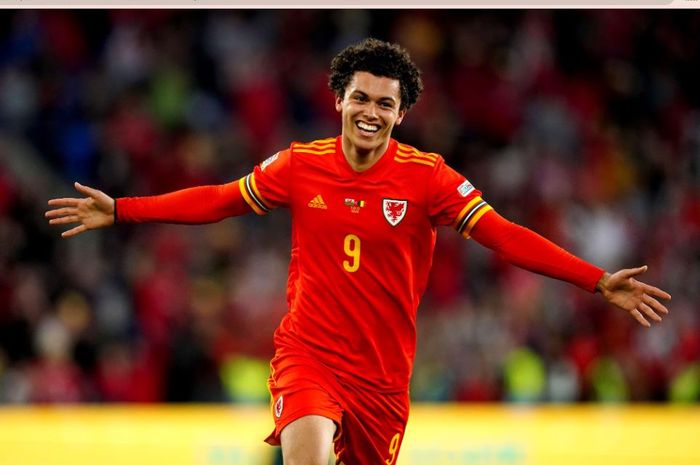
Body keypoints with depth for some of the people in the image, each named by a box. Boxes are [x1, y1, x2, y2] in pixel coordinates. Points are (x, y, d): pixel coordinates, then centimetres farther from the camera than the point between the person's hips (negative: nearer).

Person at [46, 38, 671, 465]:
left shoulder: (427, 177, -6)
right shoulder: (301, 166, 0)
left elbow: (503, 234, -10)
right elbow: (218, 201, 11)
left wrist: (598, 281, -19)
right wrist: (120, 211, 9)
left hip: (383, 373, 1)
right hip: (308, 352, -1)